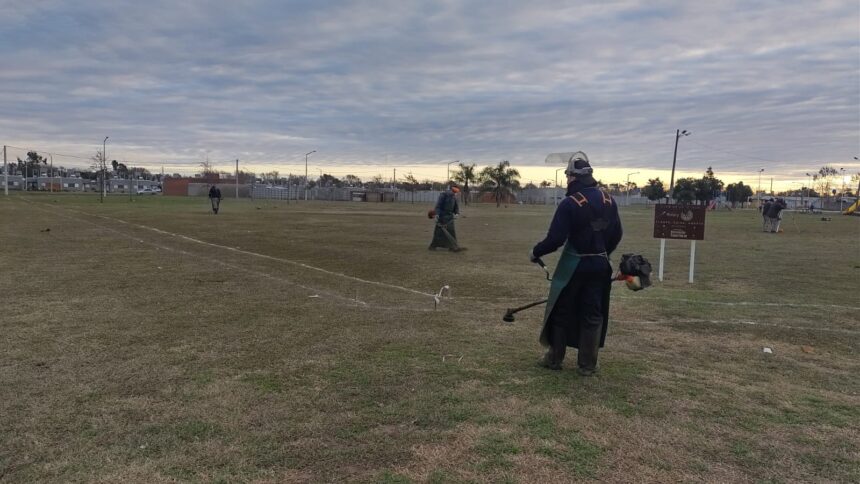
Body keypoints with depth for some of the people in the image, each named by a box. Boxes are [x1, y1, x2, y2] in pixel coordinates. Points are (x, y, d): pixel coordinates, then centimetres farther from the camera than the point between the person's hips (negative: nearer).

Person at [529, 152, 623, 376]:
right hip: (600, 265, 5)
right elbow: (617, 234, 10)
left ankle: (555, 359, 19)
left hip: (574, 265, -5)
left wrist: (535, 252, -3)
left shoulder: (570, 203, -17)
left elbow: (555, 239, -19)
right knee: (593, 315, 11)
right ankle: (587, 365, 15)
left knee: (561, 311, 10)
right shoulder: (608, 200, 2)